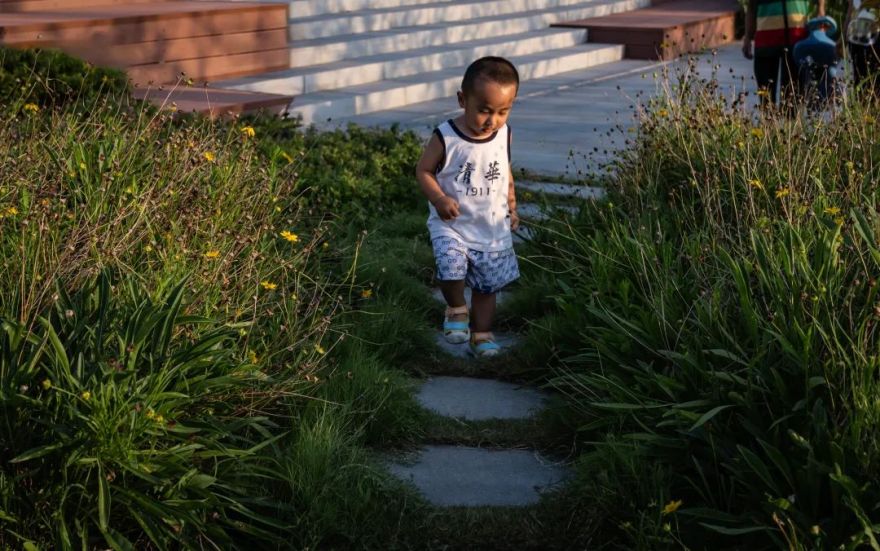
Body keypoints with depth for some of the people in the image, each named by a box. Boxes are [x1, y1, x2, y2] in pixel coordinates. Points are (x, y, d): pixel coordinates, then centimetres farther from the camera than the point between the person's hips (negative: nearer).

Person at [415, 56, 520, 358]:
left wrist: (512, 207, 12)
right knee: (451, 269, -26)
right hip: (451, 224, -4)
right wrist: (439, 199, -22)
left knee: (487, 286, 13)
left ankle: (481, 334, 32)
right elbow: (423, 170, -7)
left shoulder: (504, 134, -3)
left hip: (493, 229, 4)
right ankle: (456, 309, 4)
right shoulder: (446, 137, -16)